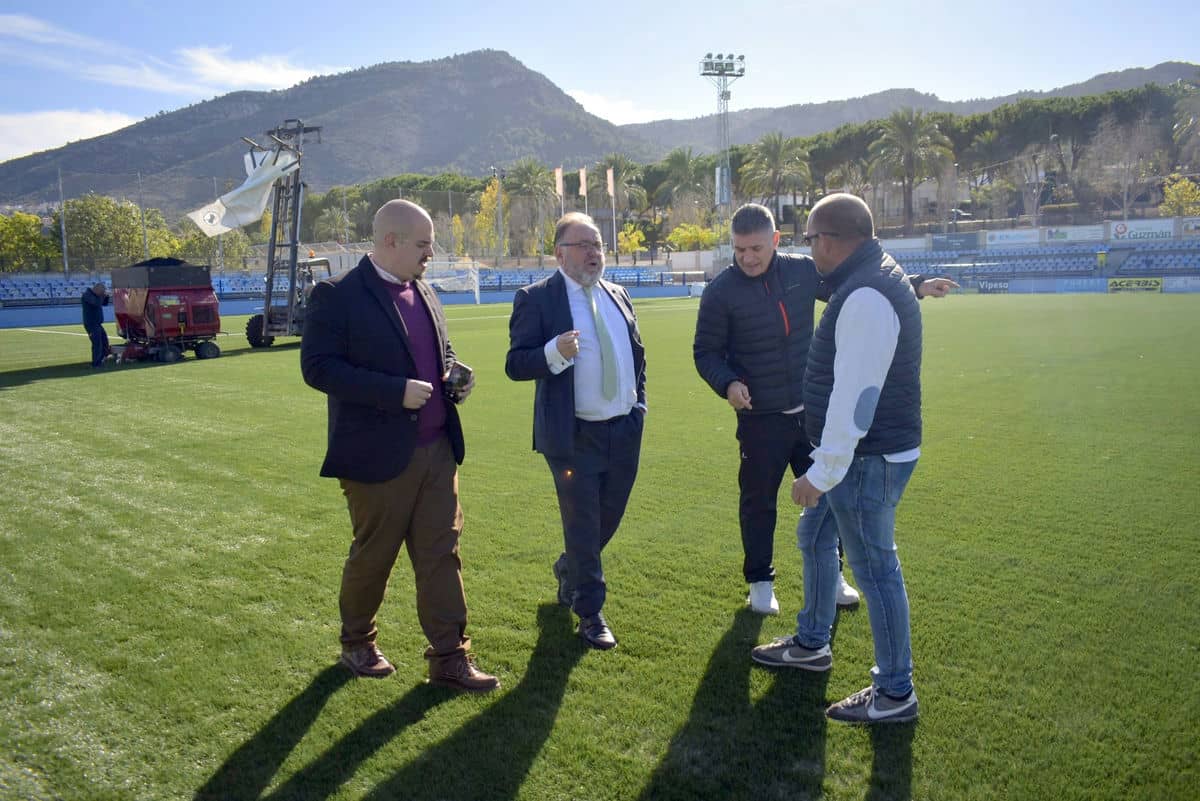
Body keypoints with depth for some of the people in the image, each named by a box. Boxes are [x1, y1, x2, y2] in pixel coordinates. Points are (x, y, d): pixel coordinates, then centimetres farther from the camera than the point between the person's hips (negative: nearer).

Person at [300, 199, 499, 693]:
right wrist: (397, 391, -23)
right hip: (379, 454, -6)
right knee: (372, 555, 11)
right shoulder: (338, 296, -10)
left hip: (437, 450, 6)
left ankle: (450, 659, 15)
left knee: (442, 554, 6)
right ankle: (357, 644, 35)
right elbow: (317, 367, -17)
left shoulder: (425, 293, 11)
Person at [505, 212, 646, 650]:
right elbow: (515, 365, -12)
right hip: (574, 435, -6)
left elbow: (637, 355, 20)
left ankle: (568, 571, 46)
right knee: (582, 526, 4)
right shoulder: (536, 298, -7)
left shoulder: (618, 296, 11)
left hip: (625, 431, 6)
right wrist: (555, 351, -30)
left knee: (608, 519, 18)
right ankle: (590, 613, 22)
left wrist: (639, 404, 10)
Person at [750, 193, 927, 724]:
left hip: (867, 460, -11)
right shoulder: (871, 279, 11)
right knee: (814, 537, 22)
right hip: (856, 454, 11)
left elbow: (855, 394, -27)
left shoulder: (866, 299, -24)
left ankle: (895, 694, 16)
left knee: (875, 567, 0)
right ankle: (812, 644, 41)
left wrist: (822, 473, -24)